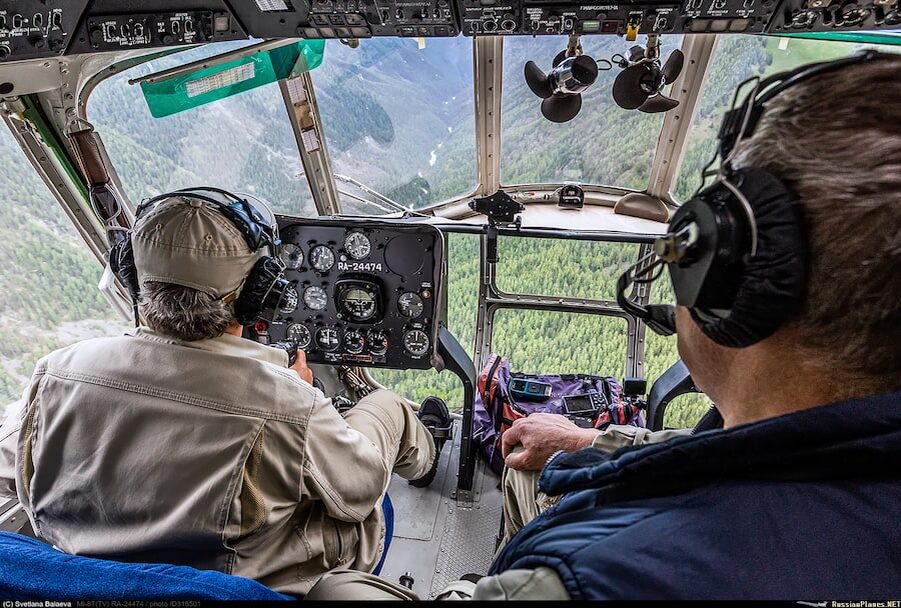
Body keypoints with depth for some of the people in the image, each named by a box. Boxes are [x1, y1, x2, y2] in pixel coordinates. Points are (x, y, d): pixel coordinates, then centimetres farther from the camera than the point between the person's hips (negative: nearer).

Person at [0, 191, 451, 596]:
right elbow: (358, 493, -19)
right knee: (387, 406, 13)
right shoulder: (287, 405, -39)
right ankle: (421, 455, 49)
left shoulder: (56, 375, -24)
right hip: (278, 583, -4)